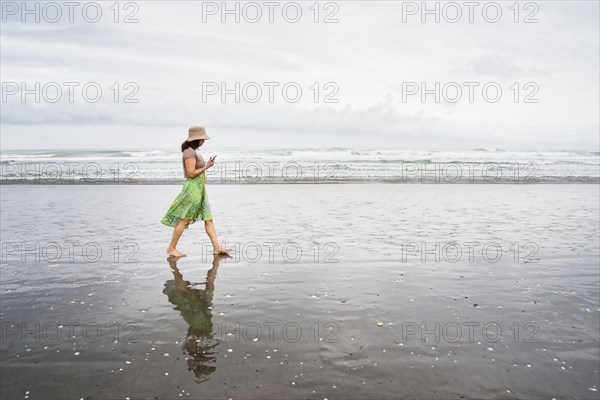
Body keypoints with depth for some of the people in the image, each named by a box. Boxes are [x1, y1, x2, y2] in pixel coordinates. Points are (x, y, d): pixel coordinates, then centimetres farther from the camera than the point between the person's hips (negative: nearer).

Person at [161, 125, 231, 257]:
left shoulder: (193, 152, 16)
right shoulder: (189, 152, -14)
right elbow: (191, 173, -20)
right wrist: (206, 167, -12)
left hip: (199, 189, 10)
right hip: (192, 188, -10)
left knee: (208, 219, 6)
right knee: (184, 220, -2)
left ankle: (217, 248, 6)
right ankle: (171, 248, 9)